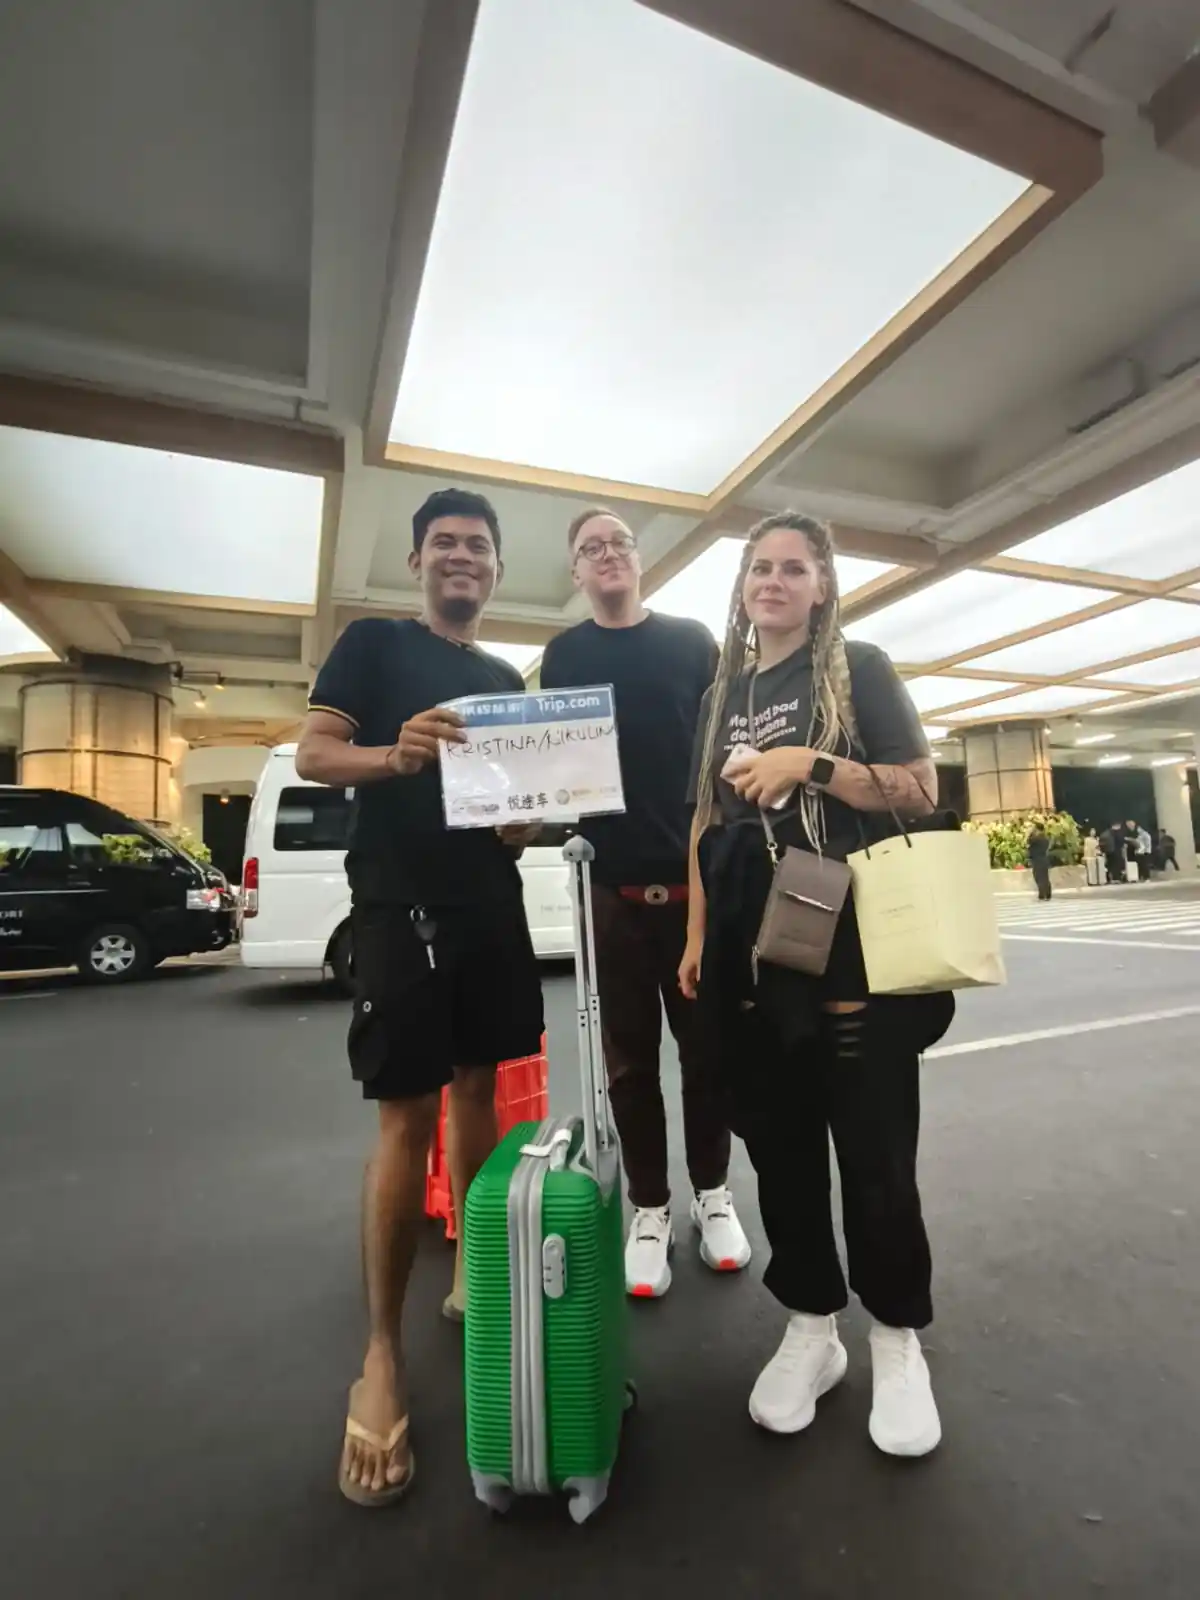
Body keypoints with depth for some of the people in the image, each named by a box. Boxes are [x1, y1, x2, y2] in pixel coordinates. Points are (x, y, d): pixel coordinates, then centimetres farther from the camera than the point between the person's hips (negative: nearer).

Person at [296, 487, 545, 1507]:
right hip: (402, 903, -5)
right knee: (409, 1116, -4)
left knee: (479, 1088, 13)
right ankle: (383, 1351, 13)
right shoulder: (374, 643, 4)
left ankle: (470, 1272, 32)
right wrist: (396, 754, -26)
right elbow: (313, 754, -6)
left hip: (493, 903, 6)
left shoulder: (507, 680, 19)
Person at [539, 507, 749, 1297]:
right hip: (613, 882, 0)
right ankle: (650, 1208, 26)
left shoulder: (692, 640, 8)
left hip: (696, 873, 0)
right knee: (631, 1055, 9)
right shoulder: (565, 655, 9)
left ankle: (713, 1194, 32)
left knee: (704, 1044, 12)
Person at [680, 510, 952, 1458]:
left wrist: (813, 765, -19)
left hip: (854, 944, -4)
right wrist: (698, 938, 10)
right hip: (751, 952, 4)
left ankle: (898, 1341, 29)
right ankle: (810, 1328, 31)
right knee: (779, 1146, 12)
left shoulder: (858, 669, 2)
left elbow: (922, 791, -4)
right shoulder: (723, 695, 15)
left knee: (874, 1151, 5)